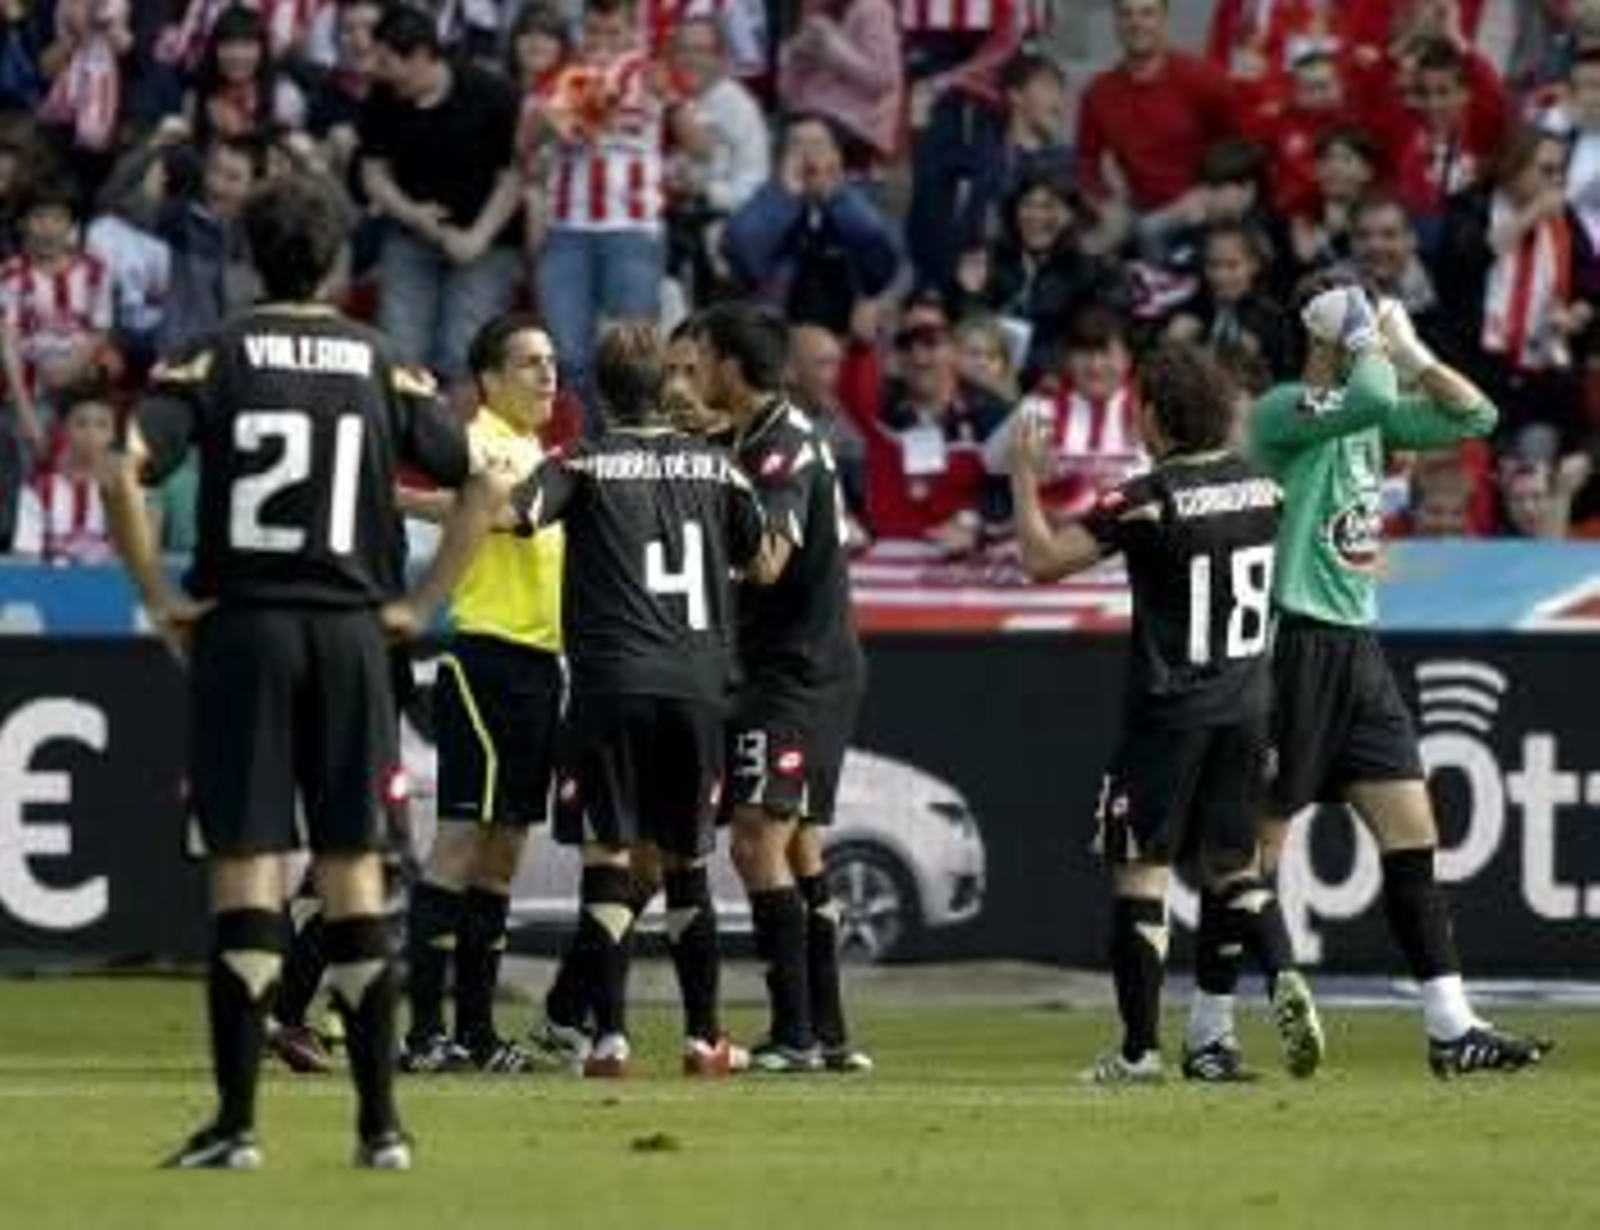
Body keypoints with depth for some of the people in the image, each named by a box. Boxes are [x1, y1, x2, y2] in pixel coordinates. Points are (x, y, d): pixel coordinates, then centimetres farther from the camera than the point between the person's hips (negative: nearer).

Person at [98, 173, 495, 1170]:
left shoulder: (216, 359, -1)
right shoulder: (383, 367, 6)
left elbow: (124, 470, -14)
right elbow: (482, 487, 8)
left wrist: (160, 595, -6)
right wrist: (420, 603, 11)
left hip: (243, 630, -2)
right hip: (351, 633, 2)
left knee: (247, 867, -2)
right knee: (355, 870, 7)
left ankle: (237, 1122, -5)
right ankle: (381, 1120, 7)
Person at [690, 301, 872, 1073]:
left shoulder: (782, 446, -15)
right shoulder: (763, 439, 16)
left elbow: (769, 556, -27)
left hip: (797, 674, -10)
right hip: (813, 668, 10)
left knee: (759, 840, -13)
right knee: (799, 850, 12)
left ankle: (796, 1033, -15)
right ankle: (827, 1035, 14)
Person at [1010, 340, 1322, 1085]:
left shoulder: (1149, 499, -14)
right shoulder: (1261, 487, 3)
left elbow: (1042, 559, -15)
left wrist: (1025, 477, -2)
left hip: (1169, 709, -5)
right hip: (1246, 708, 5)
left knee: (1139, 871, 3)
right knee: (1233, 864, 17)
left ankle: (1140, 1047, 3)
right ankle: (1283, 977, -8)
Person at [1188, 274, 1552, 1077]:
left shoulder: (1370, 413, 16)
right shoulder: (1282, 409, -10)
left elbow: (1473, 416, 16)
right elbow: (1367, 400, -28)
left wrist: (1409, 352, 7)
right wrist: (1371, 345, -9)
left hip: (1358, 649, 8)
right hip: (1295, 644, -8)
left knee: (1412, 834, 2)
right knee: (1256, 845, -3)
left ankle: (1452, 1029, 1)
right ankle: (1209, 1031, 4)